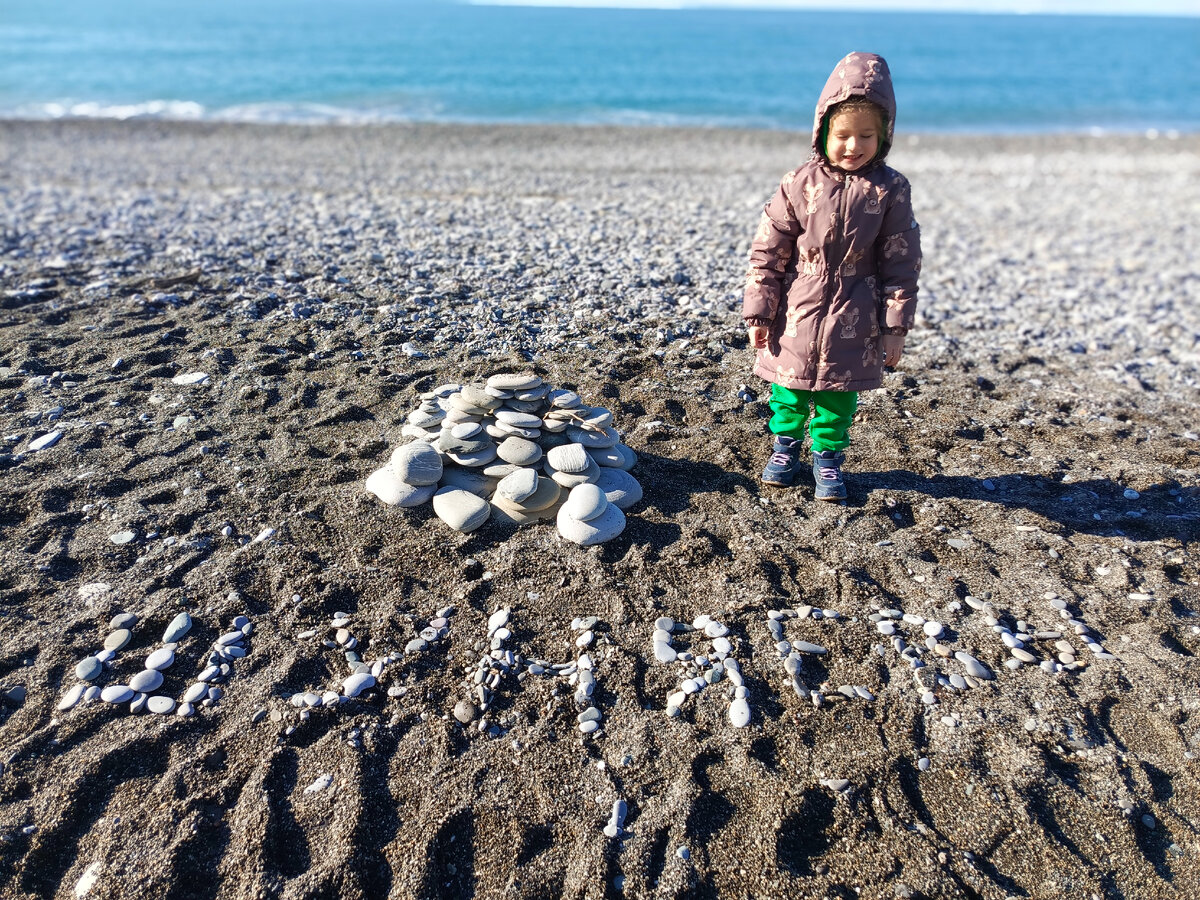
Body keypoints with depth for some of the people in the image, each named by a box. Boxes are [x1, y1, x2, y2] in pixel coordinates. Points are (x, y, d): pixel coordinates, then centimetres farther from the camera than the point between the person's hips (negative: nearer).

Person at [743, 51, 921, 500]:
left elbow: (901, 263, 0)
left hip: (854, 321, 0)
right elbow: (767, 251, -3)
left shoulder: (890, 190, -3)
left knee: (839, 393, 9)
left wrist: (895, 326, -3)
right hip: (797, 314, 0)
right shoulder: (800, 184, -5)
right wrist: (758, 312, -5)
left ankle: (828, 457, 26)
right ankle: (785, 446, 31)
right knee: (790, 386, 10)